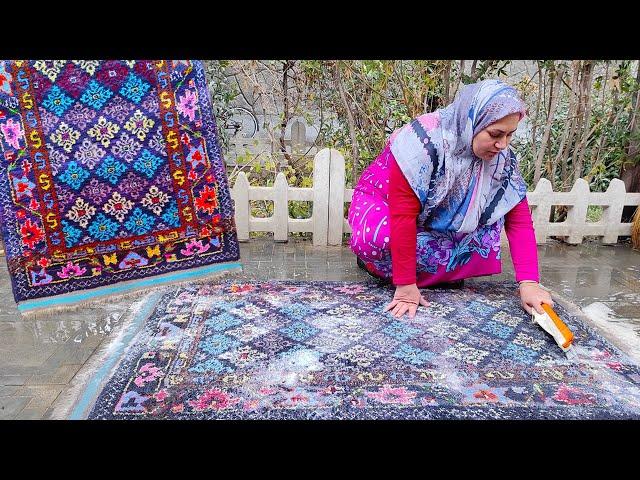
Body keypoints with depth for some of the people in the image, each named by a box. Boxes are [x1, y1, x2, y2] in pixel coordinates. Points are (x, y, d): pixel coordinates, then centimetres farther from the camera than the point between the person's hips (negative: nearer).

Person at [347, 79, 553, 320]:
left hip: (438, 217, 5)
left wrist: (529, 283, -26)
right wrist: (406, 286, -34)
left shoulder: (501, 157, -17)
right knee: (377, 239, -37)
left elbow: (519, 219, -16)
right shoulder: (423, 140, -35)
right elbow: (403, 216, -36)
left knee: (492, 217, -20)